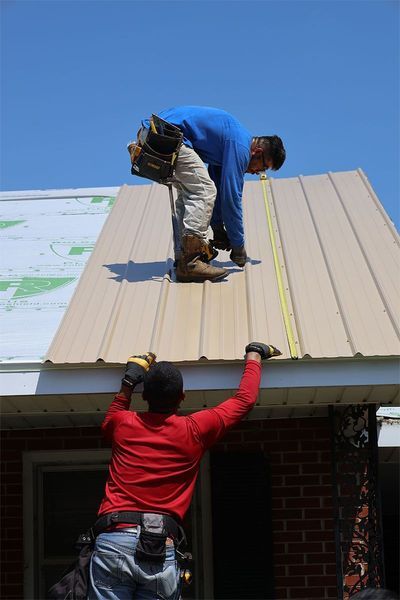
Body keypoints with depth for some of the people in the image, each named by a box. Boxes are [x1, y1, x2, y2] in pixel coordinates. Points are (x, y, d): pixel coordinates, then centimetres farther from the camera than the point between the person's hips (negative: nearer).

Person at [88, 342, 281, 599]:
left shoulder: (123, 424, 12)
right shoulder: (194, 430, 7)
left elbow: (110, 420, 40)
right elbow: (245, 399, 21)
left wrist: (128, 384, 39)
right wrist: (254, 355, 35)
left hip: (113, 542, 1)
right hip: (162, 551, 0)